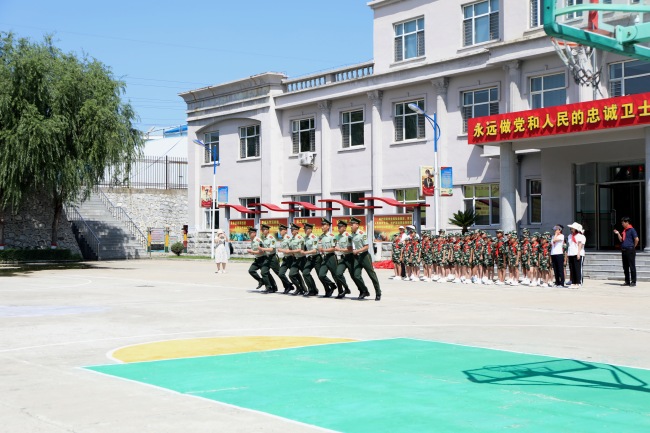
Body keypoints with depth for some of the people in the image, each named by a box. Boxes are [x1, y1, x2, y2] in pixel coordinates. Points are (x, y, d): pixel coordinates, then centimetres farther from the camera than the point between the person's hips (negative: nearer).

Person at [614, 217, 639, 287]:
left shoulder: (631, 230, -9)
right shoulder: (624, 231, 15)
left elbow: (636, 239, -13)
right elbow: (621, 240, 15)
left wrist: (633, 247, -3)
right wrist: (618, 234, 2)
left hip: (630, 250, -8)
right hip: (624, 250, 8)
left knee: (632, 266, -4)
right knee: (625, 267, 10)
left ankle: (633, 281, -1)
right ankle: (627, 281, 16)